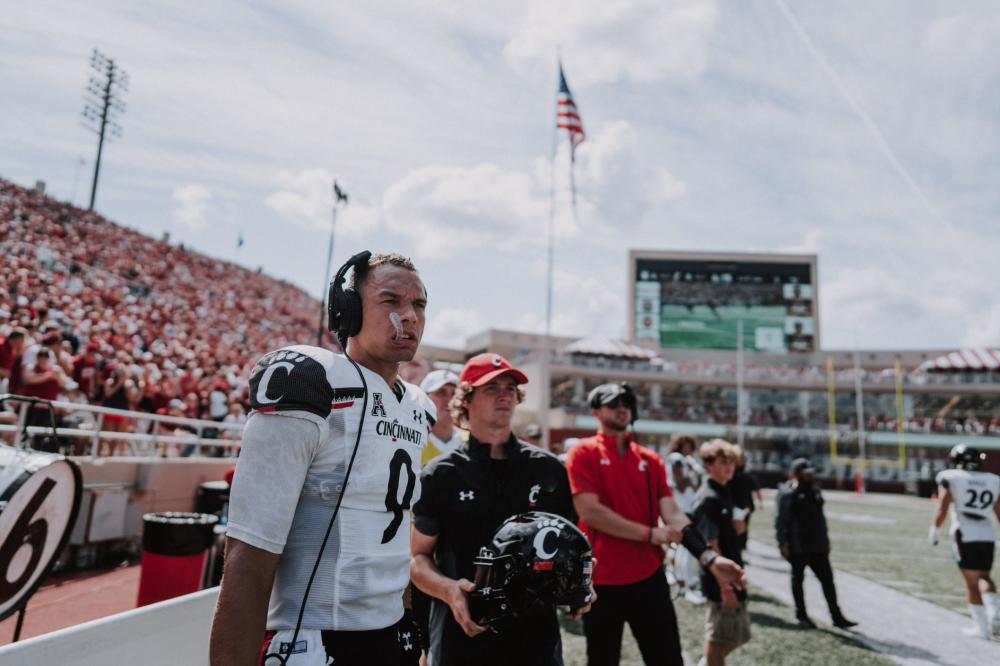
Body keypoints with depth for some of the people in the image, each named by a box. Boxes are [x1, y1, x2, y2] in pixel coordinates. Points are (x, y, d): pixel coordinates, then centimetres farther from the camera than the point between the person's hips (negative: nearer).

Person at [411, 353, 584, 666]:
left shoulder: (549, 470, 4)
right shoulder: (440, 476, -3)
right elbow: (419, 557, 0)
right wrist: (449, 590, -17)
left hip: (536, 634, 2)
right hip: (464, 635, -2)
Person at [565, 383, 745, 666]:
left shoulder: (650, 459, 8)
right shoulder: (583, 453, -7)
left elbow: (672, 513, 1)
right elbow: (589, 511, -16)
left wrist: (708, 557, -13)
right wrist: (650, 534, -13)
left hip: (649, 577, 4)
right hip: (602, 581, -4)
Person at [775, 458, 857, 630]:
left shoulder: (814, 489, 11)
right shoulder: (788, 493, -11)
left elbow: (820, 516, 19)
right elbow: (780, 519, -12)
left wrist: (825, 540, 18)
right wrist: (782, 543, -17)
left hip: (817, 546, 6)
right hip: (797, 547, -6)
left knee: (827, 579, 4)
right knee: (798, 579, 8)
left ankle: (837, 617, 11)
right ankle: (802, 616, 19)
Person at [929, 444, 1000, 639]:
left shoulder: (950, 478, -3)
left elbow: (942, 508, -6)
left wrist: (934, 530, 6)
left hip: (965, 535, -4)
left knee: (971, 582, 4)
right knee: (983, 576, 21)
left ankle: (981, 626, 7)